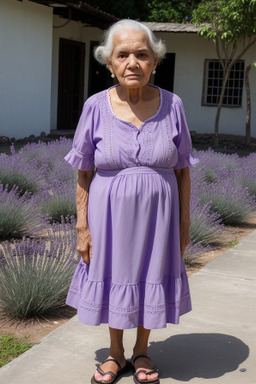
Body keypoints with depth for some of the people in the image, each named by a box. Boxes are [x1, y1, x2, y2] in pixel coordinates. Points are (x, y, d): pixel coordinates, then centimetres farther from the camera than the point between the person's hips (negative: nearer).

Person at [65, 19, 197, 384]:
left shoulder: (172, 105, -6)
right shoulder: (96, 107, -8)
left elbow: (182, 171, 1)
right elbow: (84, 175, -3)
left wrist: (184, 224, 1)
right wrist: (82, 228, -5)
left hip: (156, 215, 1)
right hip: (111, 215, 0)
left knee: (150, 281, 13)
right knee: (114, 279, 13)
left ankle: (142, 351, 37)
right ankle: (116, 354, 35)